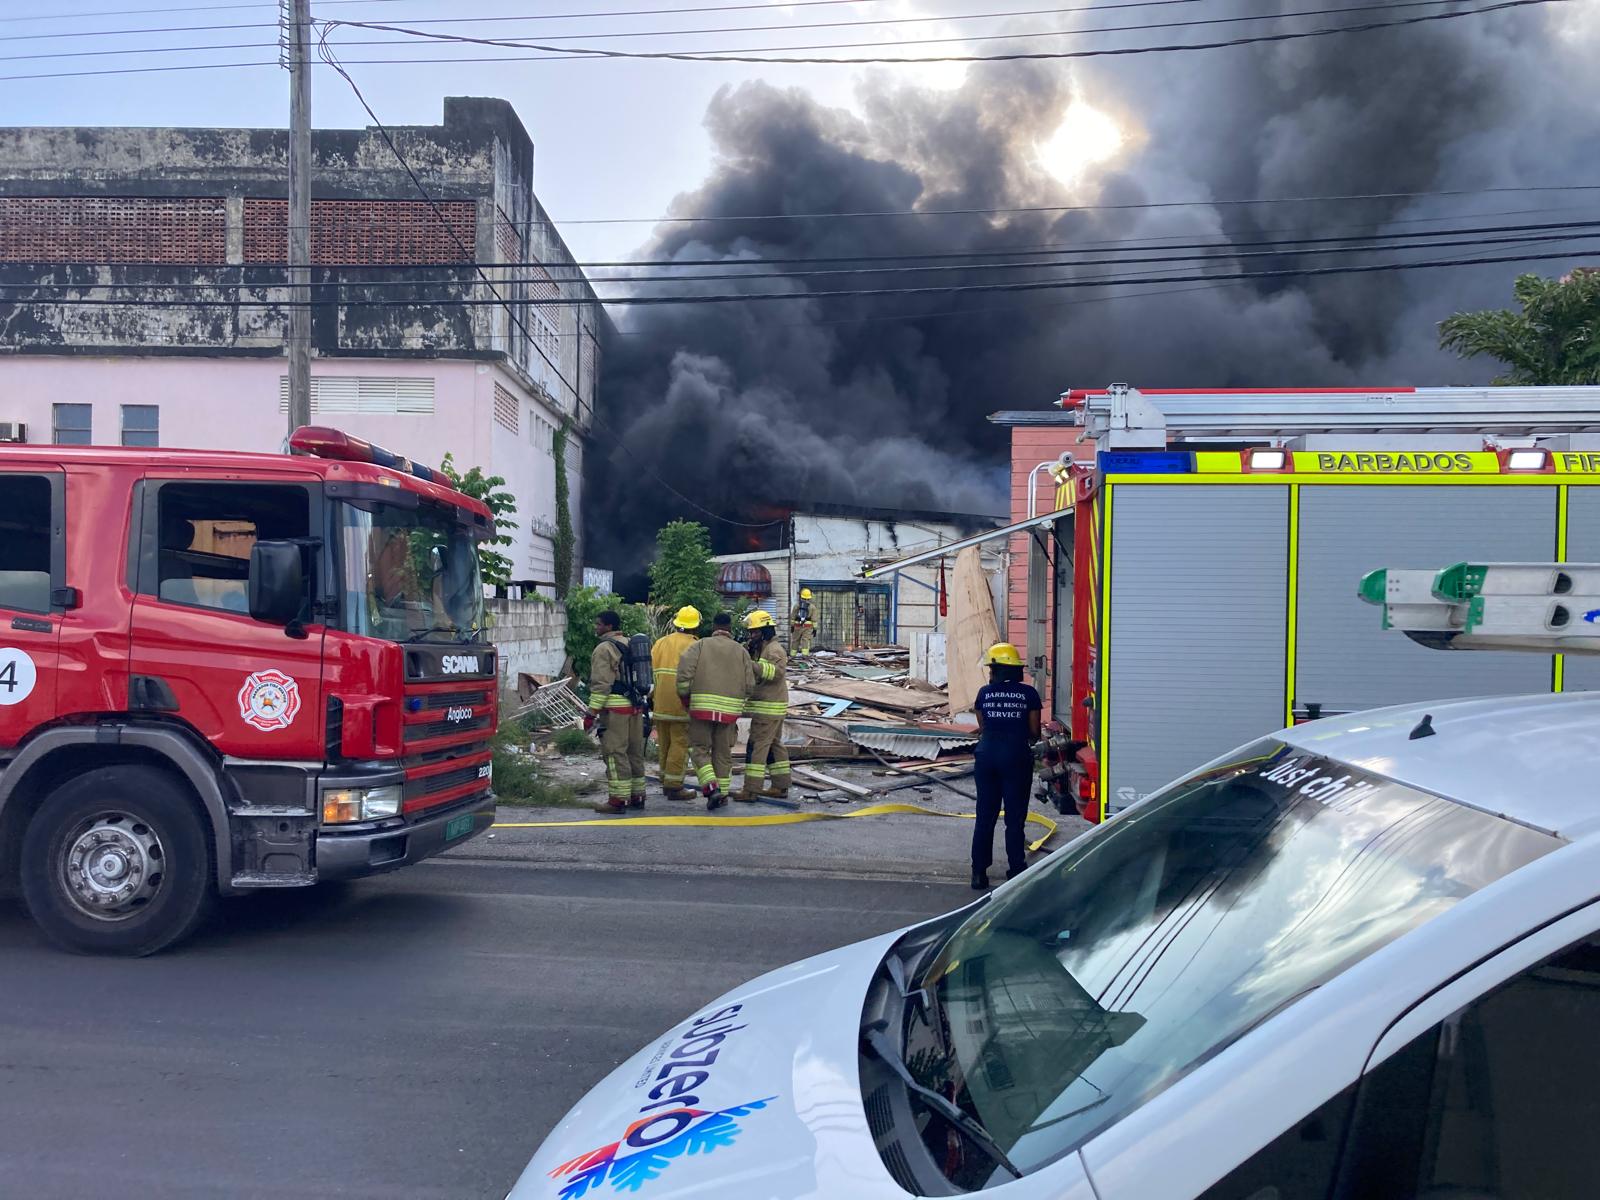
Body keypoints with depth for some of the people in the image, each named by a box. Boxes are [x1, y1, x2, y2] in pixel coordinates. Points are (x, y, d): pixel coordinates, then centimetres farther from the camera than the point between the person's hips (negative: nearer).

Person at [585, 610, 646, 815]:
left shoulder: (604, 648, -9)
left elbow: (601, 684, -16)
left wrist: (592, 712, -14)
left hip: (615, 707, -8)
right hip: (636, 706, 8)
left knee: (615, 753, -5)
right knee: (635, 752, 12)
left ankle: (618, 799, -6)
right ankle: (637, 796, 18)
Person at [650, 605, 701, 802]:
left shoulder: (660, 643, 9)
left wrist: (651, 697, 17)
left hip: (660, 703, 6)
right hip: (682, 704, -6)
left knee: (665, 743, 16)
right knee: (680, 744, 0)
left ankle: (666, 782, 25)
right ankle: (674, 786, 0)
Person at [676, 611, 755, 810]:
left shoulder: (700, 645, 3)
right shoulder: (740, 651, 9)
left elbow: (684, 672, -9)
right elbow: (750, 685, 4)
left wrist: (684, 696, 6)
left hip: (702, 706, -2)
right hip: (730, 709, 2)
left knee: (699, 748, 5)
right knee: (723, 751, 13)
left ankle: (711, 787, -13)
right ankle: (723, 792, 16)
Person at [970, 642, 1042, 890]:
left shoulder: (985, 692, 0)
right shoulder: (1028, 693, -3)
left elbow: (982, 727, 5)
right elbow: (1034, 732, -1)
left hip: (987, 754, 2)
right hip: (1016, 756, -1)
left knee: (985, 816, 10)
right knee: (1015, 817, 6)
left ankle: (979, 872, 12)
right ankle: (1016, 871, 8)